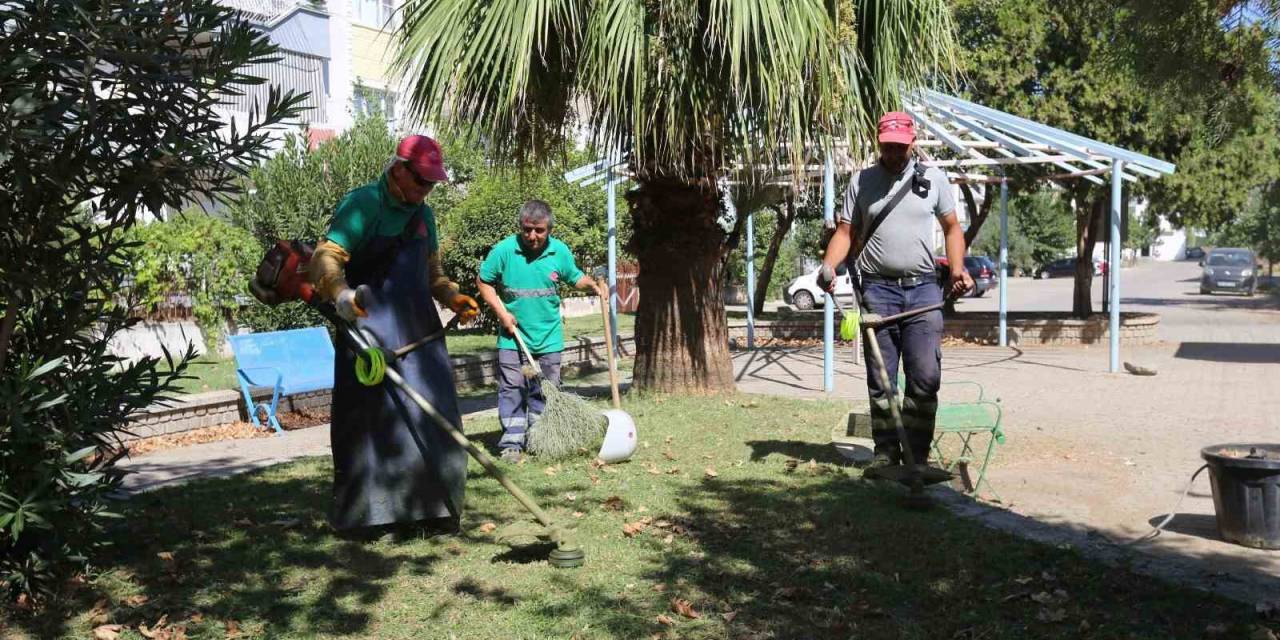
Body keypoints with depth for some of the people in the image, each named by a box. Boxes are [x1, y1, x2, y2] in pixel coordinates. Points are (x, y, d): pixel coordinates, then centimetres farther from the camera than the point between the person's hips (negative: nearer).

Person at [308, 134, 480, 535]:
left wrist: (452, 298, 8)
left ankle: (433, 506, 16)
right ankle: (356, 511, 6)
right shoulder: (363, 204, -7)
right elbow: (326, 260, -18)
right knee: (368, 418, -4)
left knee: (433, 419, 6)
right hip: (372, 332, -7)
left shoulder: (424, 215, 16)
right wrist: (341, 295, -38)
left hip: (419, 333, 7)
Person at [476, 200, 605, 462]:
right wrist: (501, 312, -7)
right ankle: (512, 442, 3)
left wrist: (592, 284, -5)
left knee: (545, 391, 8)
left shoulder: (560, 251, -2)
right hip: (512, 336, -2)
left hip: (548, 337, 3)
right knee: (512, 389, -3)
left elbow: (575, 277, 15)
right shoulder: (503, 250, -10)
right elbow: (483, 281, 1)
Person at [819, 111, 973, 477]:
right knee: (881, 379, 4)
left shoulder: (933, 179, 9)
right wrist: (828, 265, -12)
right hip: (877, 289, 0)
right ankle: (886, 451, 13)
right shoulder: (861, 181, 8)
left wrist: (957, 268, -2)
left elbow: (952, 228, 14)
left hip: (923, 287, 0)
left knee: (925, 378, -3)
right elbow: (845, 232, 6)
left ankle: (917, 455, 5)